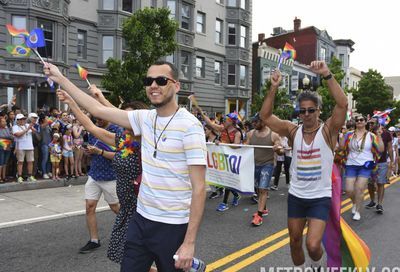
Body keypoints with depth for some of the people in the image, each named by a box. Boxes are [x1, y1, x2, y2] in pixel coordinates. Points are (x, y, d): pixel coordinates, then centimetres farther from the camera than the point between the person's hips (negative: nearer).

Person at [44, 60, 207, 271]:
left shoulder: (189, 126, -16)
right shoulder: (145, 118, 2)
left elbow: (199, 187, -17)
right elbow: (98, 110, 10)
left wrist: (189, 242, -20)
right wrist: (60, 79, 12)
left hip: (173, 226, -5)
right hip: (141, 219, 5)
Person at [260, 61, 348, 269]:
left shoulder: (328, 130, -9)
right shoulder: (293, 131, -3)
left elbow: (342, 104, -25)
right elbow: (265, 116, -9)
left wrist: (327, 75, -32)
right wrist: (274, 88, -19)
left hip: (320, 197, -3)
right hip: (296, 196, 3)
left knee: (313, 245, -13)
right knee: (295, 242, 14)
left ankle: (317, 264, 23)